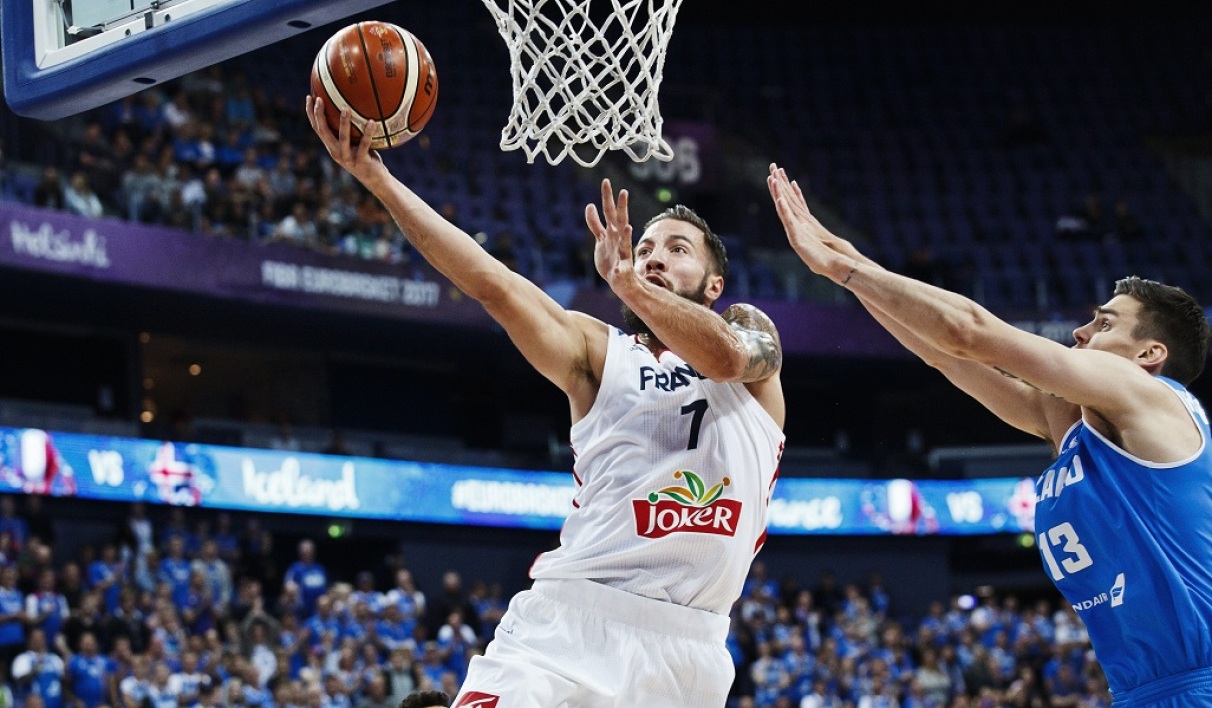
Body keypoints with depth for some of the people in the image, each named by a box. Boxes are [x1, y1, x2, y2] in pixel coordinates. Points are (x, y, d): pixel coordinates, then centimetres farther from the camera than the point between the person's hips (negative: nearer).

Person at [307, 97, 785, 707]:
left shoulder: (753, 334, 15)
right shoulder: (599, 351, 13)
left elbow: (725, 355, -11)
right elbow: (492, 282, 1)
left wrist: (626, 282, -21)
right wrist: (375, 177, -8)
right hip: (572, 617, -1)